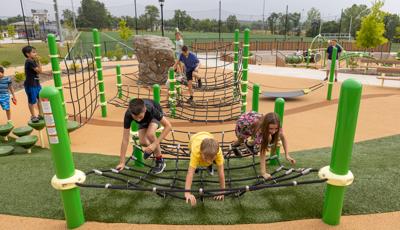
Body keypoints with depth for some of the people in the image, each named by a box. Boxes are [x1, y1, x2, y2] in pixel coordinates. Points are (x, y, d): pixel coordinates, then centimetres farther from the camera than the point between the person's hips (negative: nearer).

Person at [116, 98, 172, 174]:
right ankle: (151, 148, 16)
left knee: (150, 134, -31)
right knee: (143, 142, -21)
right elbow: (125, 139, -30)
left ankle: (160, 161, -11)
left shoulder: (151, 109, -43)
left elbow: (168, 126, -36)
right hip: (144, 121, 2)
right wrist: (122, 162, -28)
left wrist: (155, 144, -41)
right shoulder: (128, 115, -36)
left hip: (154, 116, -2)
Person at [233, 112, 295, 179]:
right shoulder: (260, 130, -44)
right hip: (242, 123, -4)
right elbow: (262, 152, -39)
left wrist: (287, 155, -12)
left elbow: (283, 137, -8)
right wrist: (263, 173, -40)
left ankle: (250, 144, 18)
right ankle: (236, 143, 10)